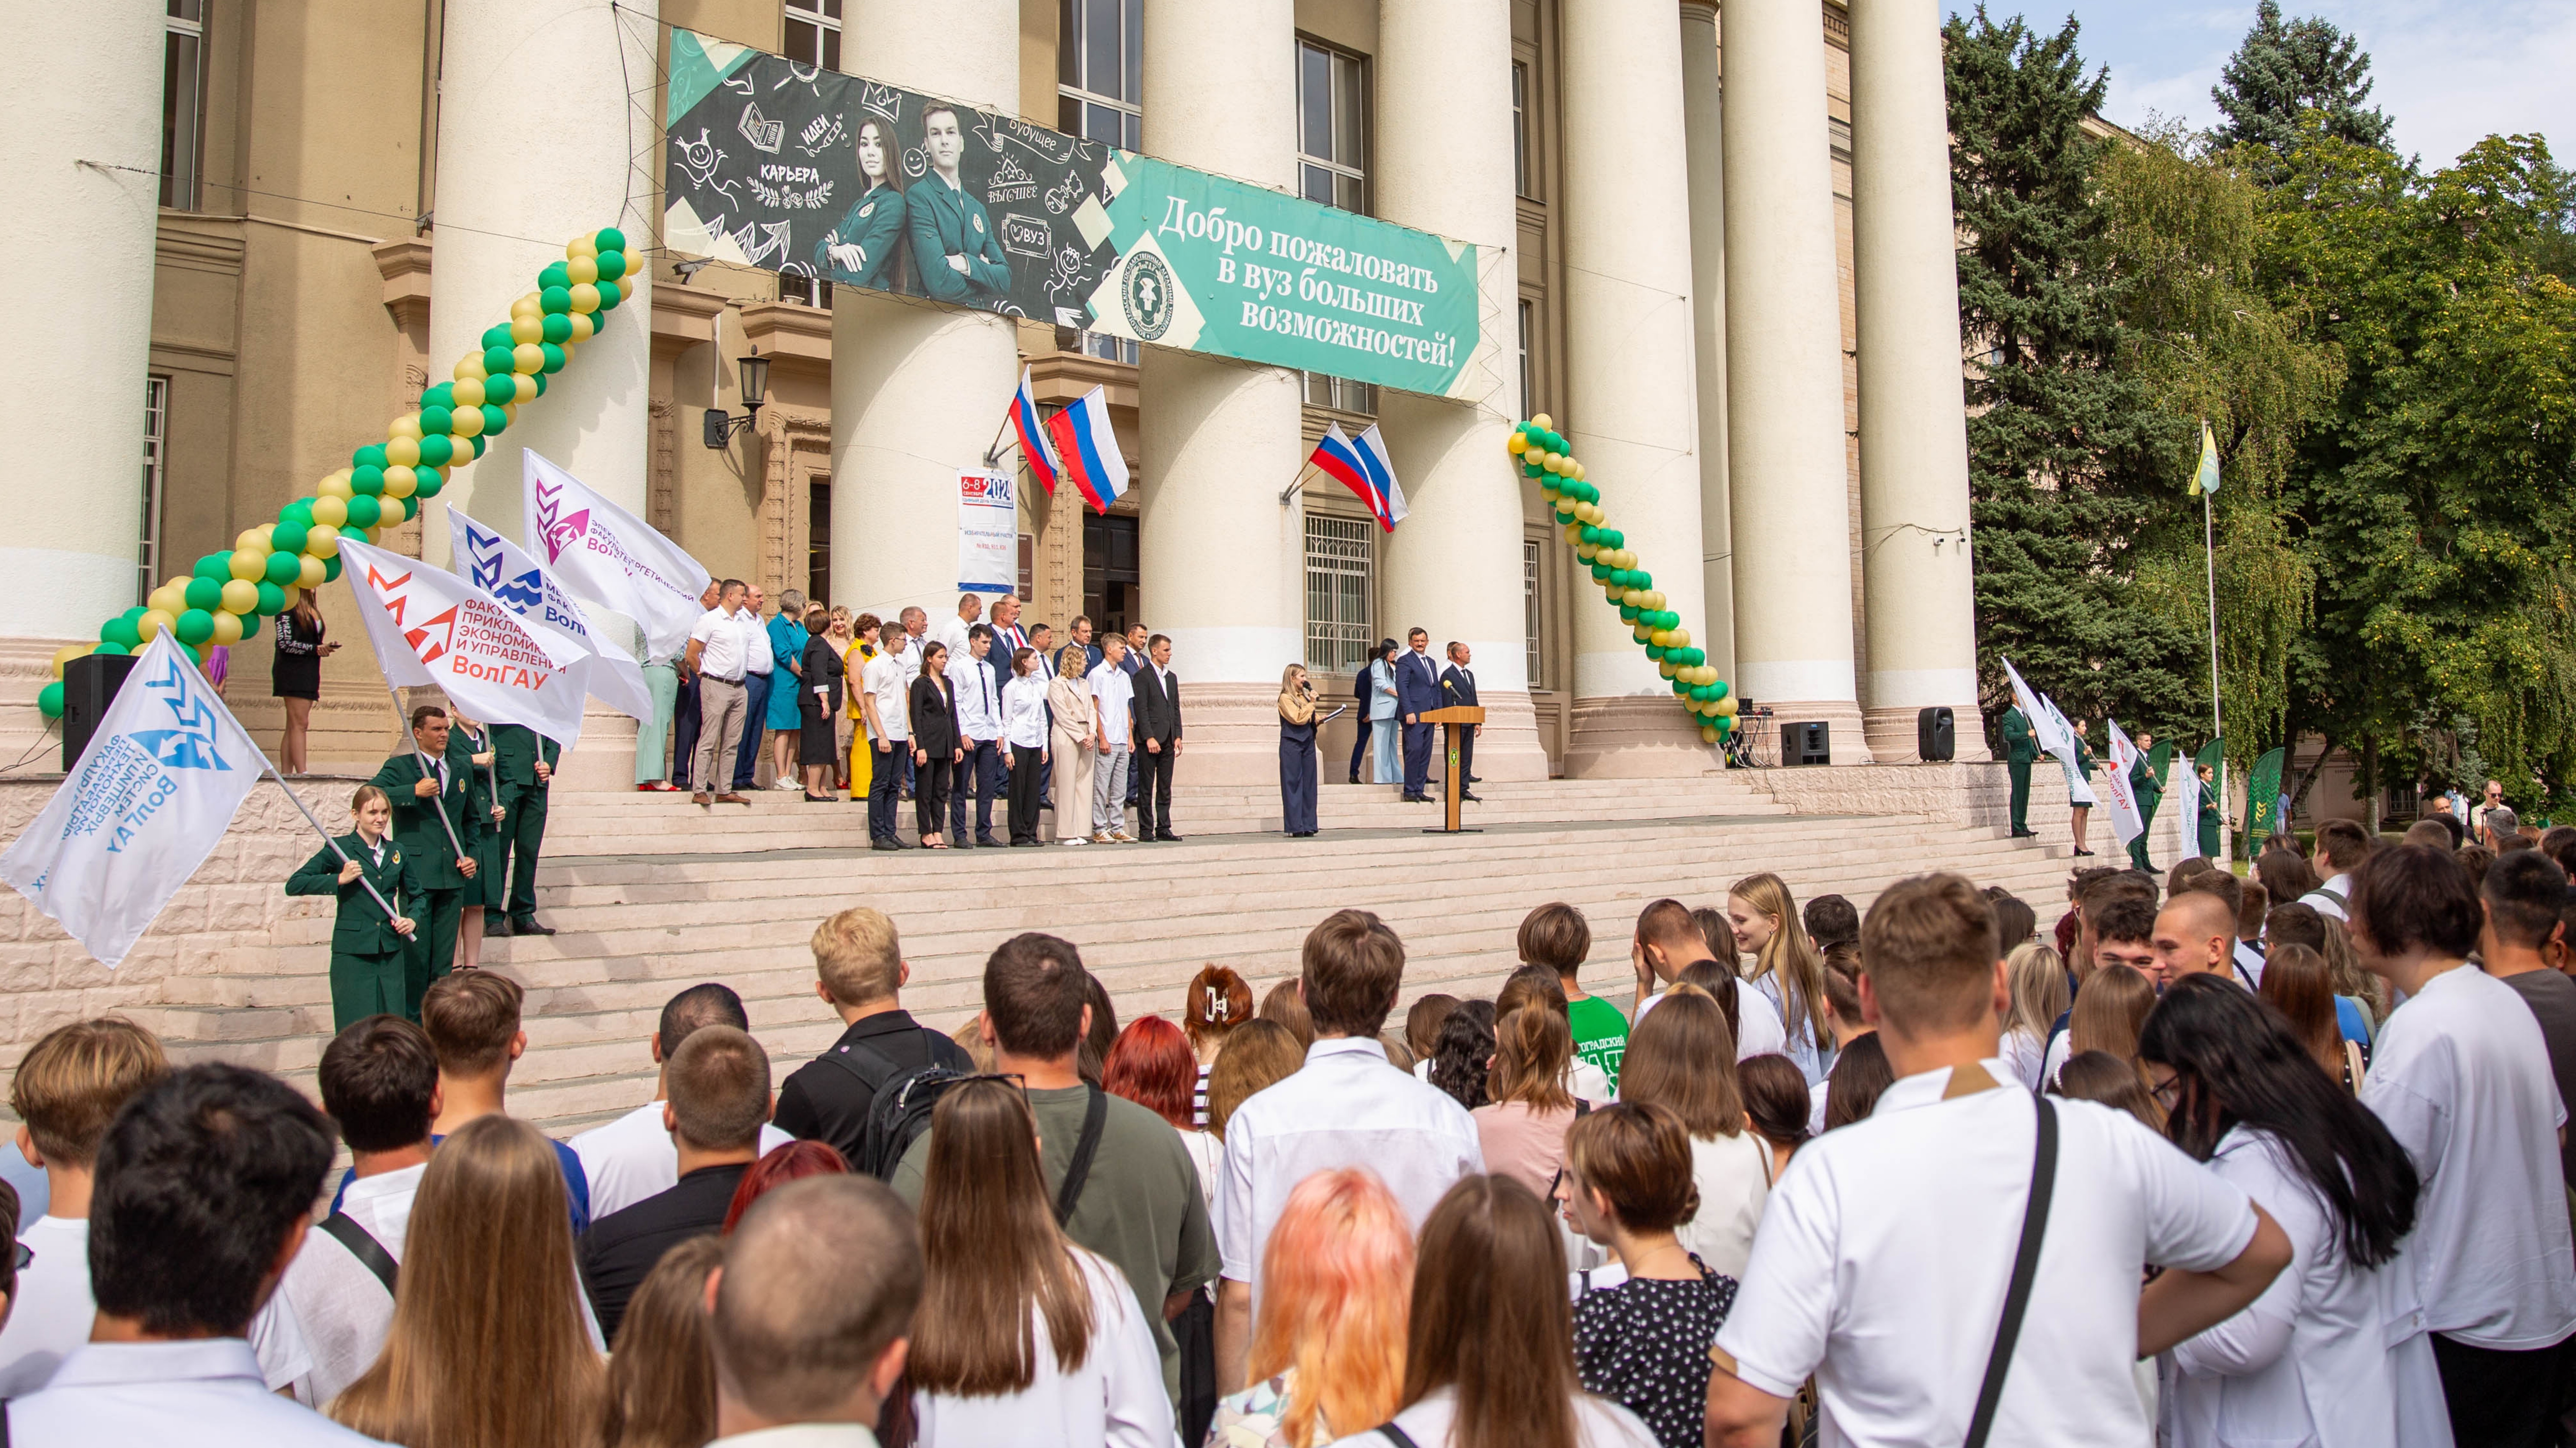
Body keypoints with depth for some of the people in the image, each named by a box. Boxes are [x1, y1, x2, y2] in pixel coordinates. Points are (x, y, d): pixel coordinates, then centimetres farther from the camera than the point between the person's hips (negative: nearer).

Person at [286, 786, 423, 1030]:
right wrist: (340, 879, -15)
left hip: (391, 952, 4)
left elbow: (417, 895, 22)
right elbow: (294, 885, -7)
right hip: (352, 953, -4)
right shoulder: (340, 849, -1)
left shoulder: (397, 853, 12)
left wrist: (413, 920, 3)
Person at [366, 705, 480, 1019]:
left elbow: (471, 820, 24)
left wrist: (471, 856, 11)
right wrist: (414, 791, -22)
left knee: (444, 955, 8)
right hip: (416, 875, -5)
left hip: (453, 876, 5)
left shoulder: (460, 772, 16)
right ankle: (412, 1020, 7)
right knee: (415, 951, -2)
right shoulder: (399, 767, 1)